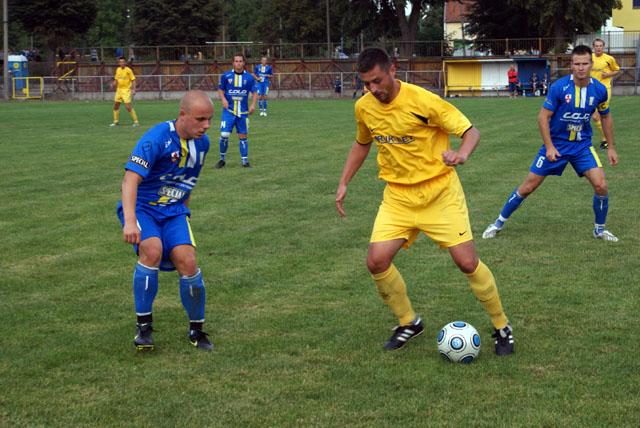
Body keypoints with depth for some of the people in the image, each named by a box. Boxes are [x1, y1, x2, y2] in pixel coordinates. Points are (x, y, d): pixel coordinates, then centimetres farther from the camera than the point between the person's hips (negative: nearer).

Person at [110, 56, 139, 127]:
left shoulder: (128, 70, -10)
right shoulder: (118, 70, 8)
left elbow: (133, 80, -9)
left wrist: (133, 90, -18)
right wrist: (113, 84, -2)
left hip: (126, 90, -7)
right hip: (119, 90, 7)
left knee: (128, 107, -13)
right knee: (115, 106, 10)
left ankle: (136, 121, -4)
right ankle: (116, 121, 24)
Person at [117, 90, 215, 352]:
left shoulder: (202, 142, 1)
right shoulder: (156, 138, -22)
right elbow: (130, 179, -30)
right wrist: (130, 221, -41)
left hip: (173, 211, 5)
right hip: (142, 207, -5)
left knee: (187, 261, -16)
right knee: (152, 249, -31)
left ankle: (196, 331, 5)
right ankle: (143, 325, -16)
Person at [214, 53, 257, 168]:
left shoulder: (249, 77, 1)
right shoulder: (226, 76, 0)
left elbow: (254, 92, 7)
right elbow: (220, 89, 10)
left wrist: (253, 104, -9)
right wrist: (223, 99, -9)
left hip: (243, 112, 1)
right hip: (229, 111, -1)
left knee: (243, 136, 5)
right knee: (224, 135, -10)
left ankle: (245, 161, 13)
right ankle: (222, 159, 8)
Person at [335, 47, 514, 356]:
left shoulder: (423, 101, -19)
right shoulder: (364, 108, -2)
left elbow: (471, 131, -15)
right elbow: (362, 144, 19)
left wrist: (461, 154, -36)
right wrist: (344, 183, 13)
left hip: (439, 191, -4)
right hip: (398, 195, 5)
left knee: (467, 262, -8)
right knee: (376, 261, -10)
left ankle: (502, 327, 13)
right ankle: (409, 323, 14)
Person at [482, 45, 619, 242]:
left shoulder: (599, 90, -9)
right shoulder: (559, 87, -19)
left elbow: (605, 117, 9)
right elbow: (543, 117, -13)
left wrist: (611, 147, 9)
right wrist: (549, 147, -18)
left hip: (582, 145, 2)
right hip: (555, 144, -2)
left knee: (601, 185, -13)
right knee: (528, 187, 1)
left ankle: (599, 229, 10)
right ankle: (499, 223, 19)